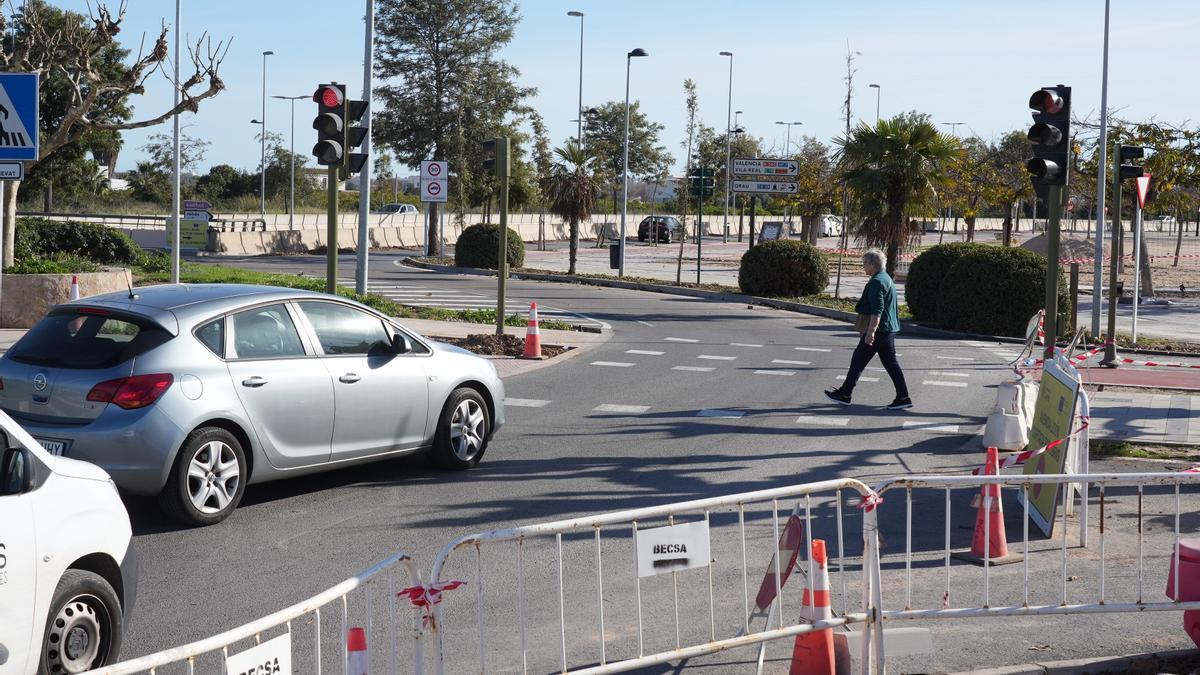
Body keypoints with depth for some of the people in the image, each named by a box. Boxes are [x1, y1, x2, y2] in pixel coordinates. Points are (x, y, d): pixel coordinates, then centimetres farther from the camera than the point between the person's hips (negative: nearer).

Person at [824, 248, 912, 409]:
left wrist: (871, 331, -27)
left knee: (858, 360, 0)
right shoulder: (887, 279, 18)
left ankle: (844, 394, 7)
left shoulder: (877, 282, -15)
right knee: (890, 362, 8)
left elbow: (876, 310, -24)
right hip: (889, 330, 10)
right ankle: (903, 397, 3)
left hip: (878, 330, -10)